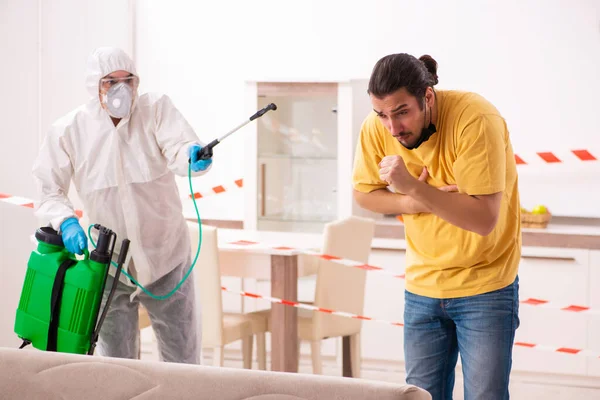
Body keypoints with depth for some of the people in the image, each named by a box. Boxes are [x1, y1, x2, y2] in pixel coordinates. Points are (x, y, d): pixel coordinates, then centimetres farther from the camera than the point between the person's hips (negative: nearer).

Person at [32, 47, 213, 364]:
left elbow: (178, 148, -24)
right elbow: (48, 190, -3)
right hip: (110, 264, 0)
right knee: (116, 361, 12)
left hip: (166, 257, 0)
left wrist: (194, 155, -48)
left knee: (183, 361, 10)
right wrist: (65, 222, -22)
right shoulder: (68, 130, -8)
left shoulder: (156, 109, -9)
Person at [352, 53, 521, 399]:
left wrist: (413, 187, -34)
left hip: (485, 286, -4)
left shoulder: (476, 119, -24)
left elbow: (484, 219, -26)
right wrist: (416, 203, -13)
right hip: (422, 287, 4)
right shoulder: (376, 128, -10)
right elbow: (364, 194, 6)